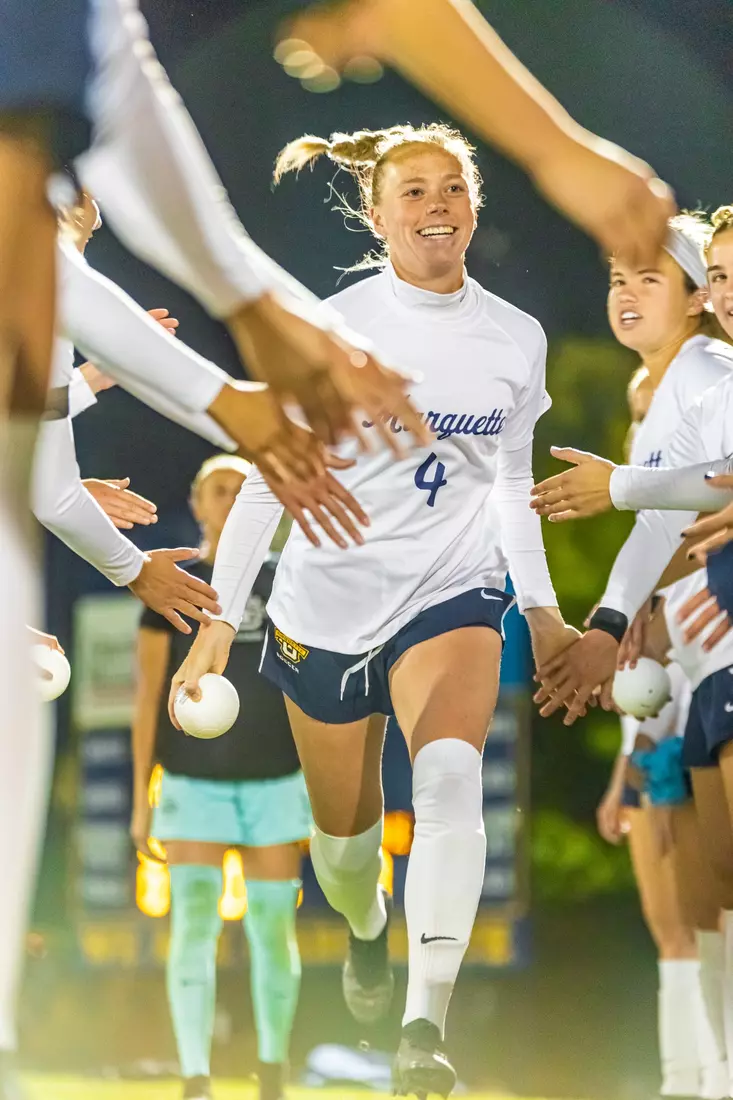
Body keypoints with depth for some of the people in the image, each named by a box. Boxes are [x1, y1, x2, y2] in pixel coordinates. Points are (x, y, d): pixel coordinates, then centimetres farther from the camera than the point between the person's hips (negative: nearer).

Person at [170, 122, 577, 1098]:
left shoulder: (517, 340, 1)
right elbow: (267, 478, -3)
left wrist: (544, 613, 9)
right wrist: (220, 619, -6)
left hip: (452, 597, 0)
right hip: (325, 605, 0)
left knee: (451, 776, -28)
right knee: (346, 827, 13)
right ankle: (366, 932, 51)